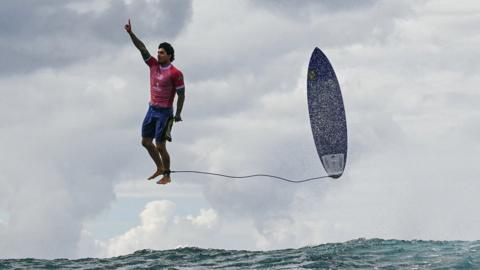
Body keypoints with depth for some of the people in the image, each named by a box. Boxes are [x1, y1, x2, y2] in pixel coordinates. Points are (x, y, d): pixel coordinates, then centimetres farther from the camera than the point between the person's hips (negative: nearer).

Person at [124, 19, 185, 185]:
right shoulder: (154, 65, 4)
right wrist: (130, 33, -8)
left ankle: (167, 176, 8)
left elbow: (181, 94, -10)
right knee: (146, 141, 12)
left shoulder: (175, 73, -14)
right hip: (152, 109, 7)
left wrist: (178, 114, -11)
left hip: (165, 112, -7)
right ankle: (160, 168, 29)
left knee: (160, 146, -6)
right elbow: (142, 48, 0)